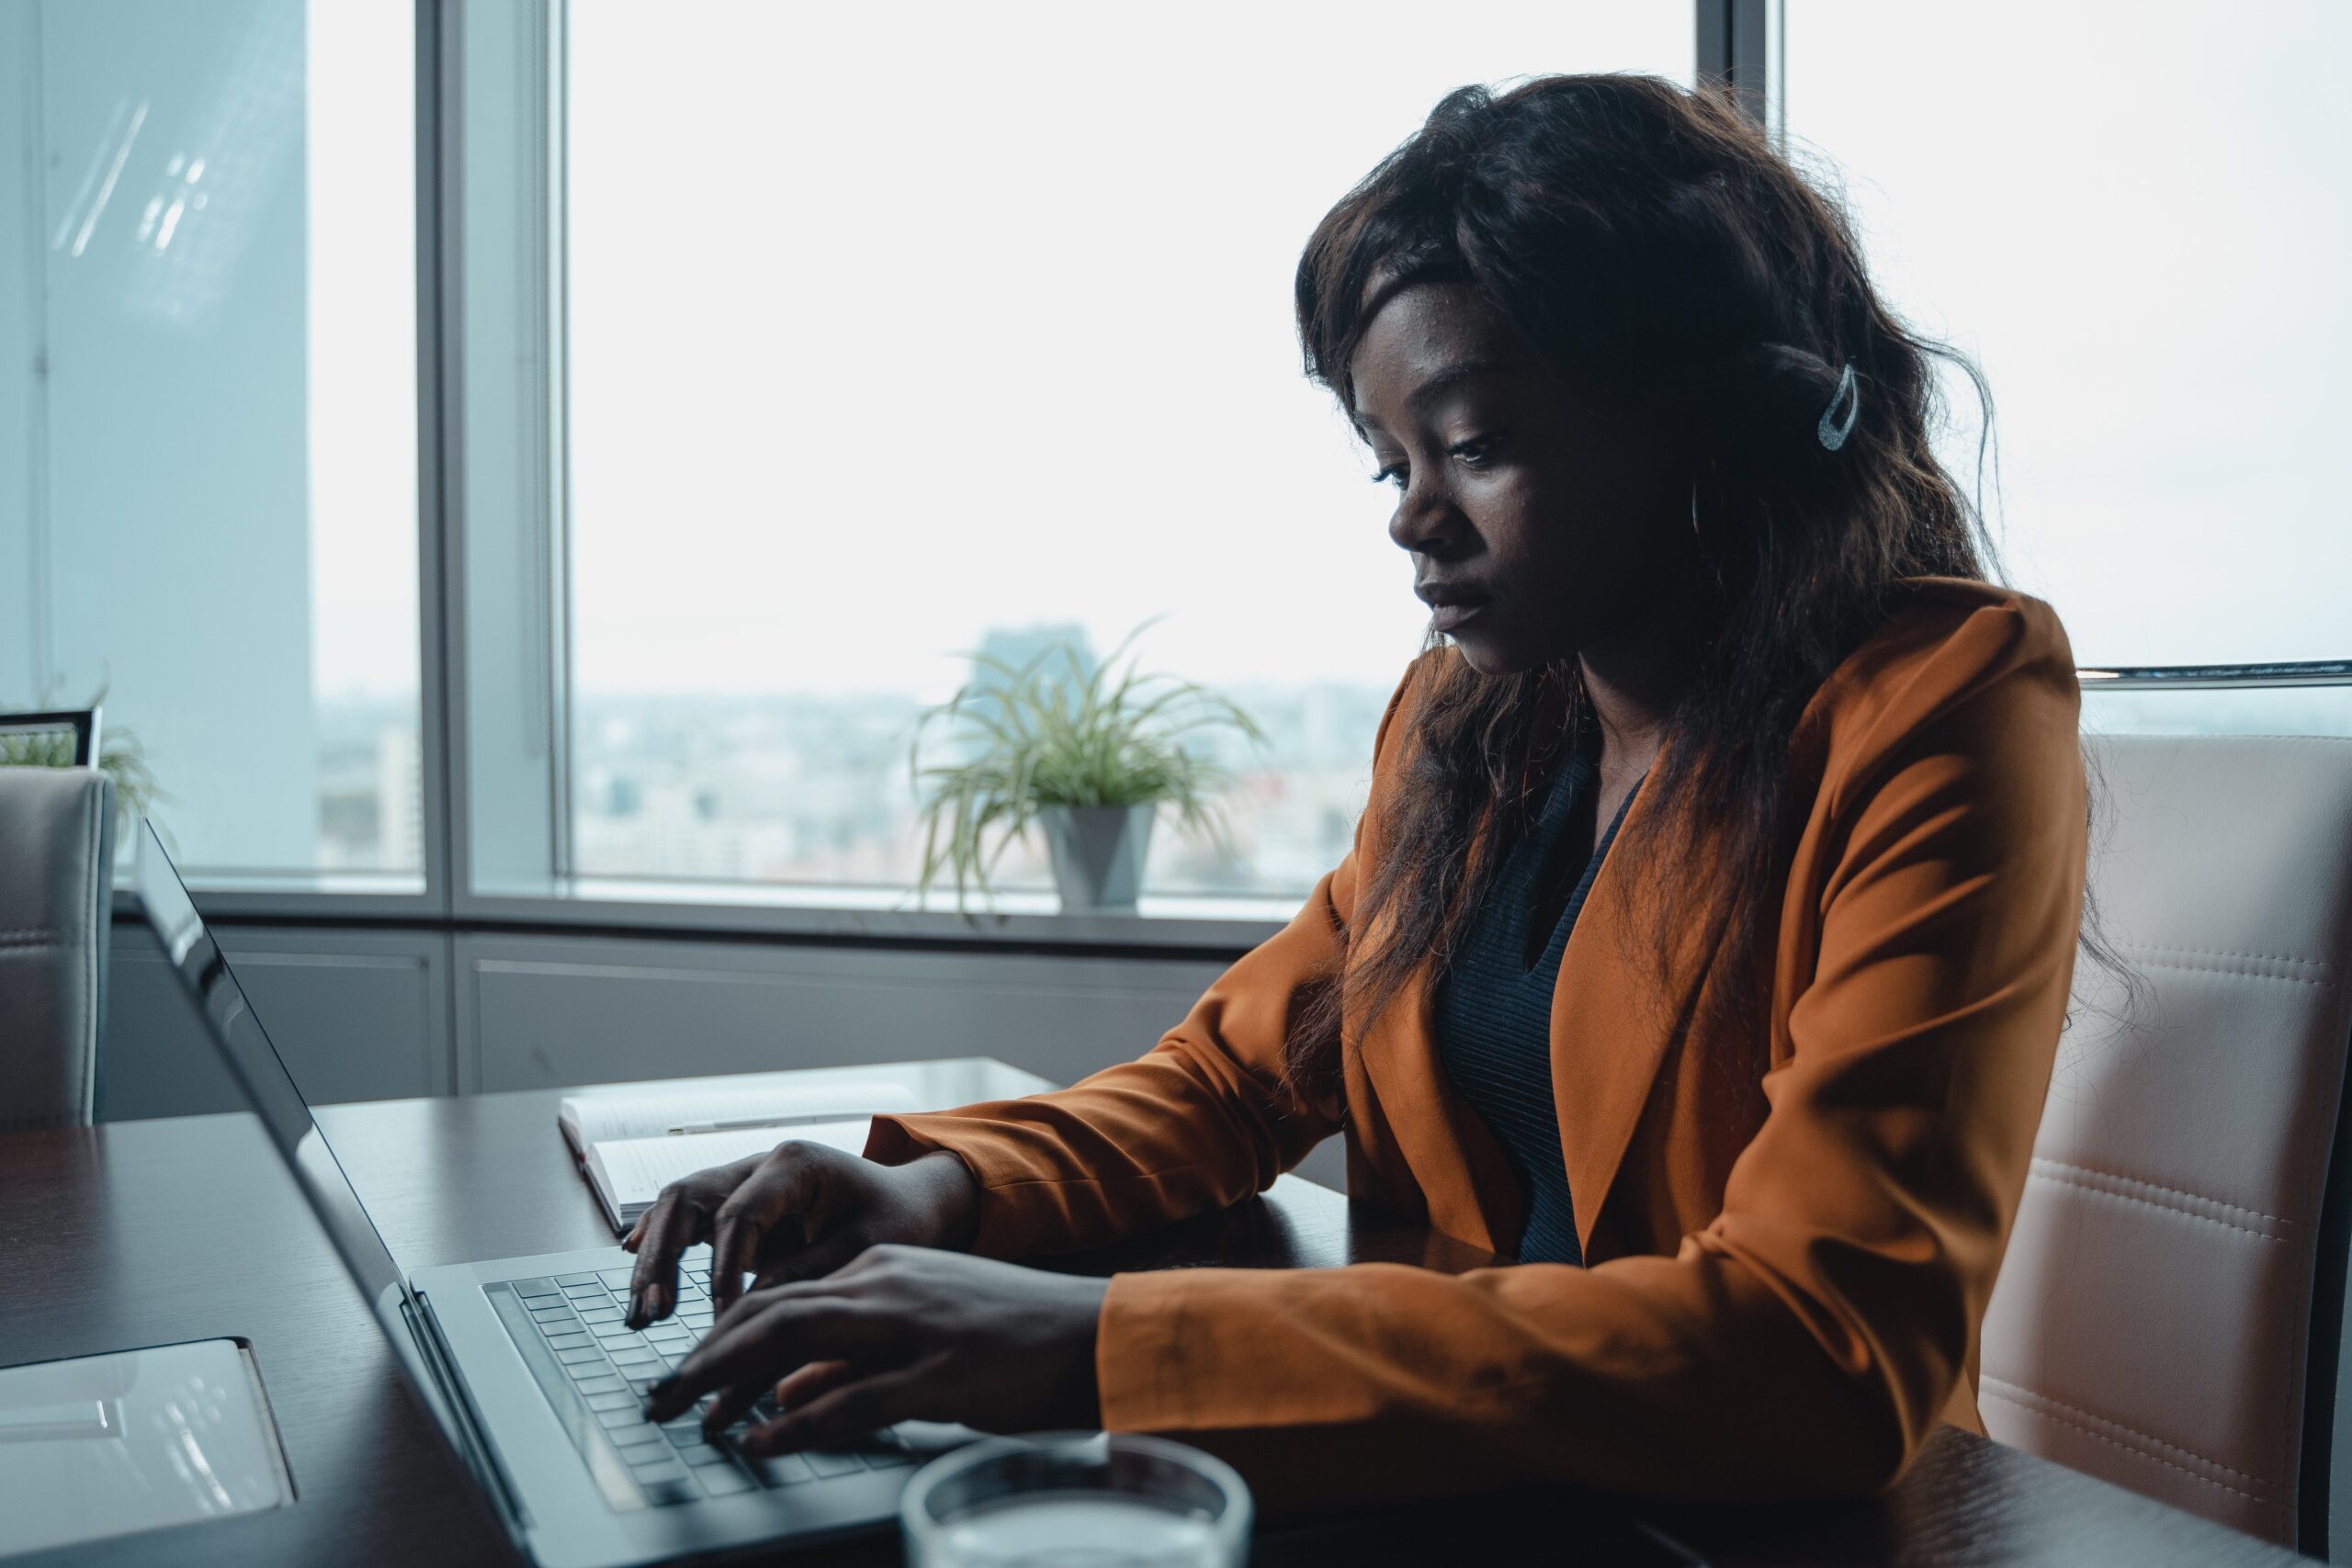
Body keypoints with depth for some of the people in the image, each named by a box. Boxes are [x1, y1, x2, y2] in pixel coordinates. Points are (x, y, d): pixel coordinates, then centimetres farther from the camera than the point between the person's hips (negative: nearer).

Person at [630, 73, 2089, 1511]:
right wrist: (945, 1187, -8)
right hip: (1466, 1491, 5)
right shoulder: (1463, 721, 6)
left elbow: (1824, 1354, -24)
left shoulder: (1942, 711, -14)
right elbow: (1234, 1068, 12)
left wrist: (1107, 1345, -30)